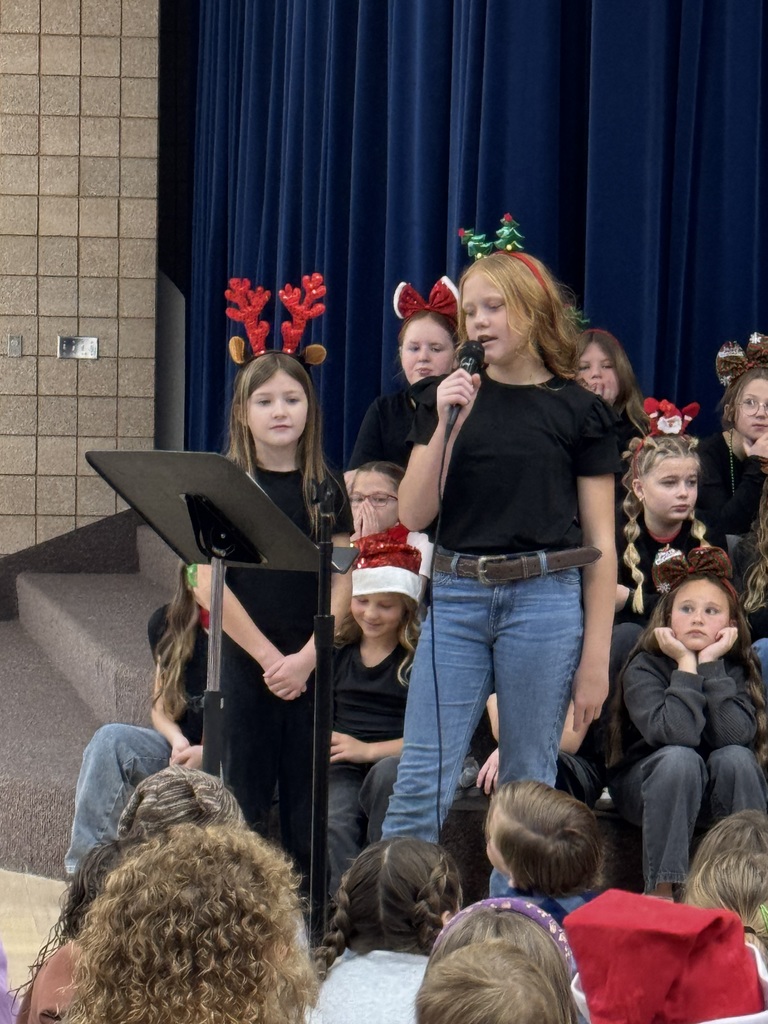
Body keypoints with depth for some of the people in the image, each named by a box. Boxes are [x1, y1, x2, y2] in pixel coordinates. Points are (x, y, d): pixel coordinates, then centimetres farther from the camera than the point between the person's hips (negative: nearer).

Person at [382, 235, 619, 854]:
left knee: (527, 788, 4)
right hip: (457, 598, 2)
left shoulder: (579, 411, 2)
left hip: (544, 599, -2)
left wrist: (596, 657, -2)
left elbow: (600, 543, 2)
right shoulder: (451, 399, 10)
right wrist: (446, 424, -9)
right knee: (422, 783, -4)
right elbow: (414, 515, 3)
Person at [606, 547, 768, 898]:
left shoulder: (737, 670, -7)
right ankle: (661, 889, -31)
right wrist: (686, 665, -28)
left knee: (735, 758, -29)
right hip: (644, 788, -2)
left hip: (720, 791, 2)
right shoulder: (643, 670, -15)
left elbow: (735, 736, -26)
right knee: (680, 759, -33)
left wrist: (710, 664, -26)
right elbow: (675, 734, -33)